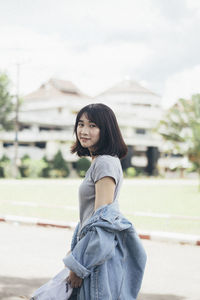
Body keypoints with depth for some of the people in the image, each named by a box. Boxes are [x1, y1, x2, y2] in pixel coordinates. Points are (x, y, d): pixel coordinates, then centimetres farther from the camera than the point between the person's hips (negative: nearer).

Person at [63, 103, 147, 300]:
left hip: (100, 259, -10)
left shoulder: (105, 163, -15)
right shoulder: (97, 162, 15)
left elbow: (101, 220, -20)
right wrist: (75, 248, 22)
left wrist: (77, 266, -18)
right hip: (94, 250, 10)